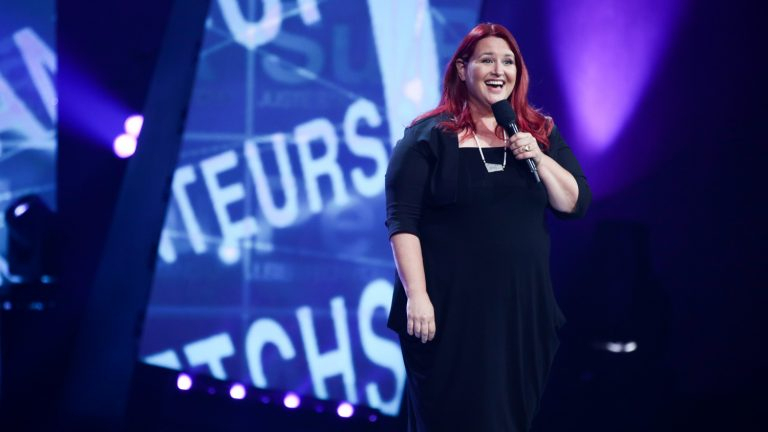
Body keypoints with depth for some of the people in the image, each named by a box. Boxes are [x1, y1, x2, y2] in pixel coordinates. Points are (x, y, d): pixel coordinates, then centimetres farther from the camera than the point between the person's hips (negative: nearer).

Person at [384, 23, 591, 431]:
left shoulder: (540, 133, 11)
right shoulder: (428, 137, -3)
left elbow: (575, 204, 6)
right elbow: (402, 222, -8)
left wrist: (538, 157, -10)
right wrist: (416, 295, -17)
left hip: (522, 307, 4)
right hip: (450, 309, -4)